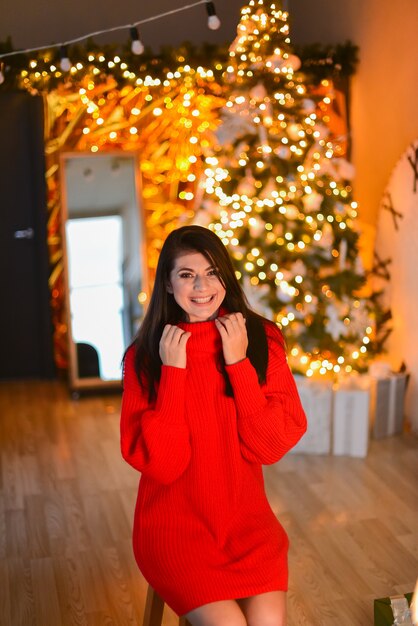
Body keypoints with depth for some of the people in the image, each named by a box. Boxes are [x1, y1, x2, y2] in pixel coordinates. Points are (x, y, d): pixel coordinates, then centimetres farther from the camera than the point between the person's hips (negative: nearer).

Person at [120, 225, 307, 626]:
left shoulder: (261, 339, -4)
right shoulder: (144, 356, -7)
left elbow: (273, 446, -9)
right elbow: (160, 463, -14)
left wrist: (238, 364, -16)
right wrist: (173, 373, -19)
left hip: (246, 521, 2)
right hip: (174, 524, -1)